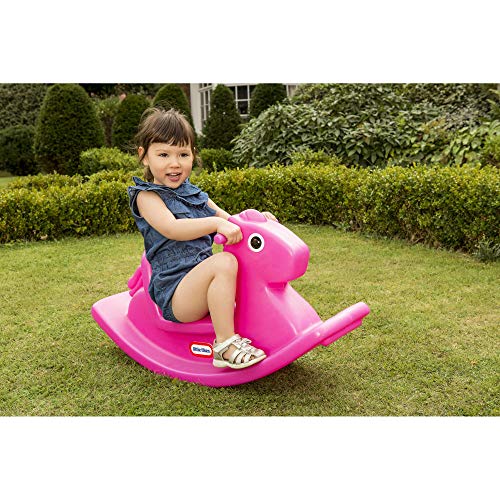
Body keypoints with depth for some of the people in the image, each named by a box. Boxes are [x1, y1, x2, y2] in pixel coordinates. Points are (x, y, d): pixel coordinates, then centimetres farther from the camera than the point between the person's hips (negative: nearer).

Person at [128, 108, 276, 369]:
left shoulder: (194, 194, 17)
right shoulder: (147, 195, -5)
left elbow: (229, 221, 19)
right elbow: (171, 228, -24)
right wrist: (217, 223, -33)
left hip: (202, 283, 8)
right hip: (174, 292, -8)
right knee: (224, 261, -33)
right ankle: (225, 345, -29)